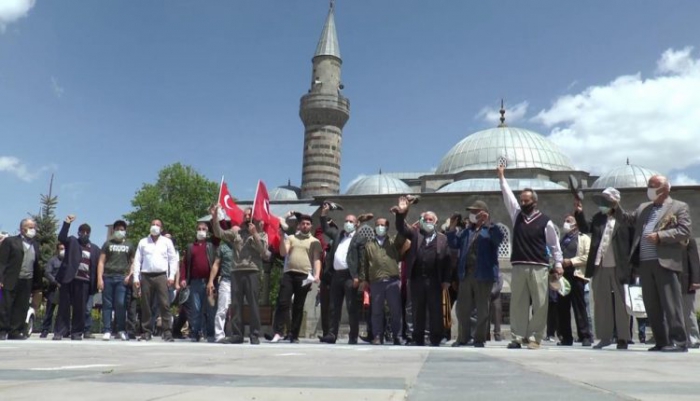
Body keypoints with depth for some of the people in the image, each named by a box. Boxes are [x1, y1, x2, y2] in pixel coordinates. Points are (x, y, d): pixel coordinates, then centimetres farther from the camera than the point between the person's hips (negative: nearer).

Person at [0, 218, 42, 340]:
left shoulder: (35, 245, 16)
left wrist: (37, 282, 7)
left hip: (27, 282, 5)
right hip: (11, 281, -5)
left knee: (21, 308, 6)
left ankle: (15, 332, 11)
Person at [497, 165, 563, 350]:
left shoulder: (545, 221, 2)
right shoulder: (517, 215, 12)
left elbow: (554, 244, 5)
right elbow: (508, 196, 10)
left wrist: (558, 264, -1)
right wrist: (502, 177, 7)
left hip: (539, 268, -3)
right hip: (519, 267, 3)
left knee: (540, 304, -2)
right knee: (518, 303, 4)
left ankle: (534, 338, 5)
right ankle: (518, 337, 9)